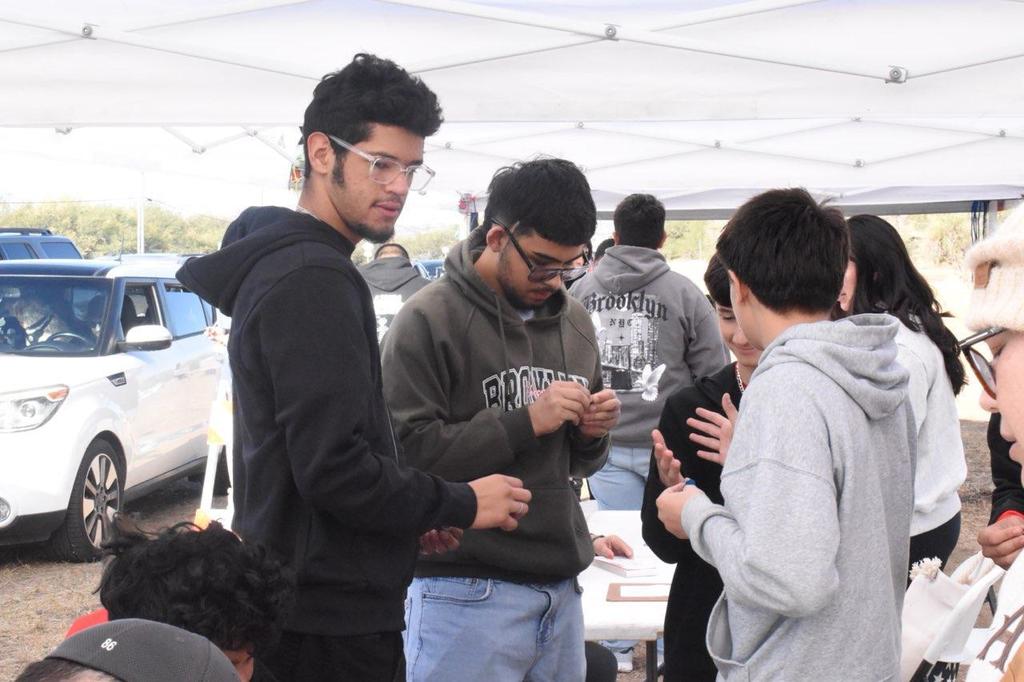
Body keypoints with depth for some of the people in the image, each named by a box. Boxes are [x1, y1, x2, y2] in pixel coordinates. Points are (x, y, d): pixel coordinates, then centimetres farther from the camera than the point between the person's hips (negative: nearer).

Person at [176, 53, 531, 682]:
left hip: (301, 600, 10)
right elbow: (333, 467, -25)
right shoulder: (315, 281, -19)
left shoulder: (279, 264, 13)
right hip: (332, 618, -10)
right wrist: (461, 506, -11)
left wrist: (412, 514, 12)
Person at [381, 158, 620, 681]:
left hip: (560, 589, 6)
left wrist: (592, 434, -1)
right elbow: (406, 452, -16)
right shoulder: (429, 319, -8)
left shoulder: (574, 322, 13)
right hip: (467, 593, -6)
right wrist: (525, 422, -18)